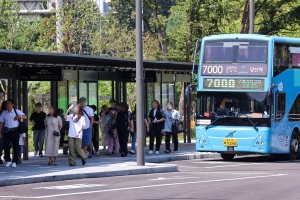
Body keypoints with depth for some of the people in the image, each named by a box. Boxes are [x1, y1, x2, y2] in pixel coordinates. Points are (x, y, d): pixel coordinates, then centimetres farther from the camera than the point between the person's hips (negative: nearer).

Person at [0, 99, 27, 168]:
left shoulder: (16, 111, 2)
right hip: (7, 131, 1)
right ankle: (8, 160, 9)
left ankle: (14, 162, 10)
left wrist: (20, 116, -21)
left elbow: (25, 117, 0)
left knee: (16, 146, 1)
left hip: (15, 131, -1)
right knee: (6, 146, -8)